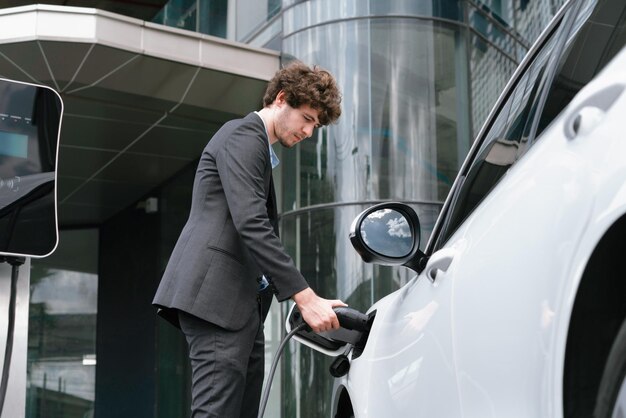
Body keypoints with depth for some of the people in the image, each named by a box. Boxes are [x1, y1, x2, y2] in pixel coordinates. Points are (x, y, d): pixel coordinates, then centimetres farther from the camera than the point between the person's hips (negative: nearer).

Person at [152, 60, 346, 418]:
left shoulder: (258, 146, 26)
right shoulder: (244, 136, -7)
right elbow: (250, 225, -20)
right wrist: (305, 297, -23)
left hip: (241, 301, 10)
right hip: (216, 295, -10)